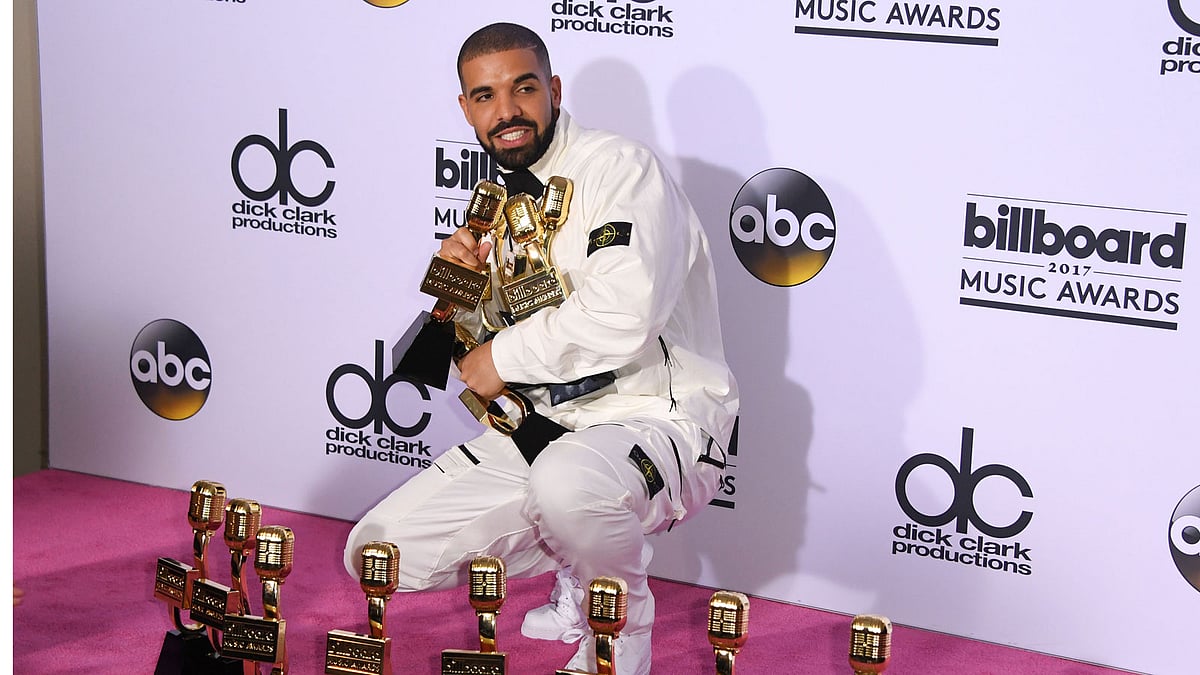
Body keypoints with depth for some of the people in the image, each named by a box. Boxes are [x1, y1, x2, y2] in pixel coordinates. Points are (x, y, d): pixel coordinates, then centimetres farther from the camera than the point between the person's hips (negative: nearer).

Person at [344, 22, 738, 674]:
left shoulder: (618, 168, -13)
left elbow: (621, 321, -29)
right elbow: (476, 360, 17)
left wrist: (504, 358, -14)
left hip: (658, 420, -8)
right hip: (543, 425, 8)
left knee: (566, 481, -42)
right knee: (379, 554, -2)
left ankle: (620, 621, -10)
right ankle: (579, 572, 16)